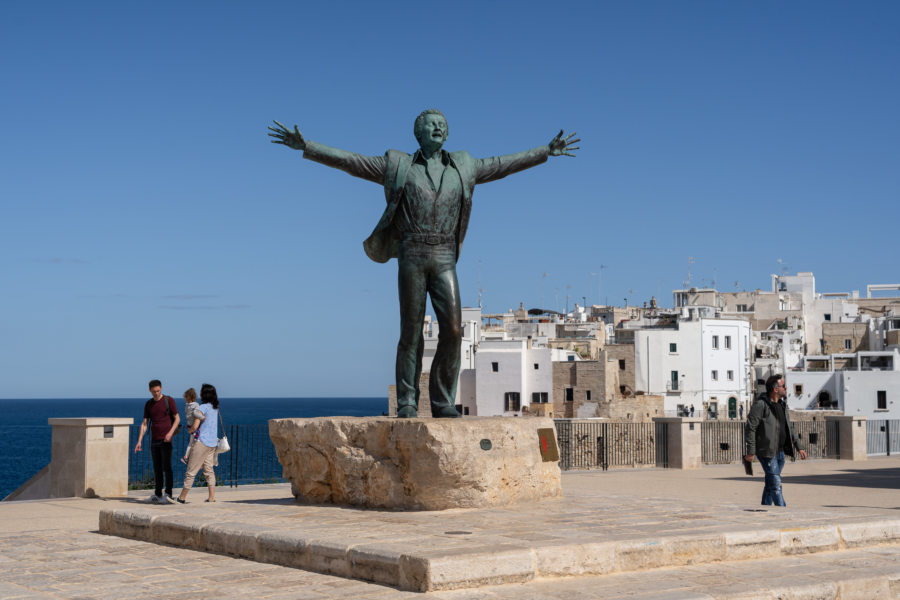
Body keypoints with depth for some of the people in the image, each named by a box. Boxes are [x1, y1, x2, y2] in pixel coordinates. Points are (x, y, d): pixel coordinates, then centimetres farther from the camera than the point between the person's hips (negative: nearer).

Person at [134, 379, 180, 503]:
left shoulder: (169, 400, -3)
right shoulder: (148, 404, 10)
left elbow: (177, 419, -3)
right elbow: (144, 424, 9)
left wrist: (170, 432, -18)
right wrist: (139, 441, 1)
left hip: (166, 440, -4)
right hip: (154, 441, 5)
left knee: (167, 467, -11)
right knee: (157, 469, 6)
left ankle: (168, 494, -12)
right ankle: (158, 494, 11)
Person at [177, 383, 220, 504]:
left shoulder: (203, 407, -13)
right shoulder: (215, 408, 10)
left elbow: (195, 427, -15)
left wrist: (190, 430, 7)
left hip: (202, 442, -7)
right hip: (213, 443, 7)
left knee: (191, 471, -1)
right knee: (209, 470, 10)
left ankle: (182, 498, 4)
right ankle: (212, 497, 4)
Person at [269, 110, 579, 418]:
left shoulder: (461, 167, 17)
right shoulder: (398, 166, 9)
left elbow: (502, 165, 27)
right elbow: (348, 160, 8)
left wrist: (546, 151, 30)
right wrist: (305, 146, 1)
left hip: (444, 260, 2)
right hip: (411, 257, -2)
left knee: (452, 330, -10)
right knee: (411, 333, -5)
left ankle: (443, 402, -1)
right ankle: (407, 404, 3)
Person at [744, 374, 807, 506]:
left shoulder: (782, 405, 14)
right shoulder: (760, 405, -13)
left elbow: (789, 428, 22)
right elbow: (750, 428, -15)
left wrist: (799, 447, 16)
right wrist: (750, 451, -18)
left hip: (780, 451, 8)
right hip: (766, 451, -8)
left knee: (770, 484, 12)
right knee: (776, 483, -10)